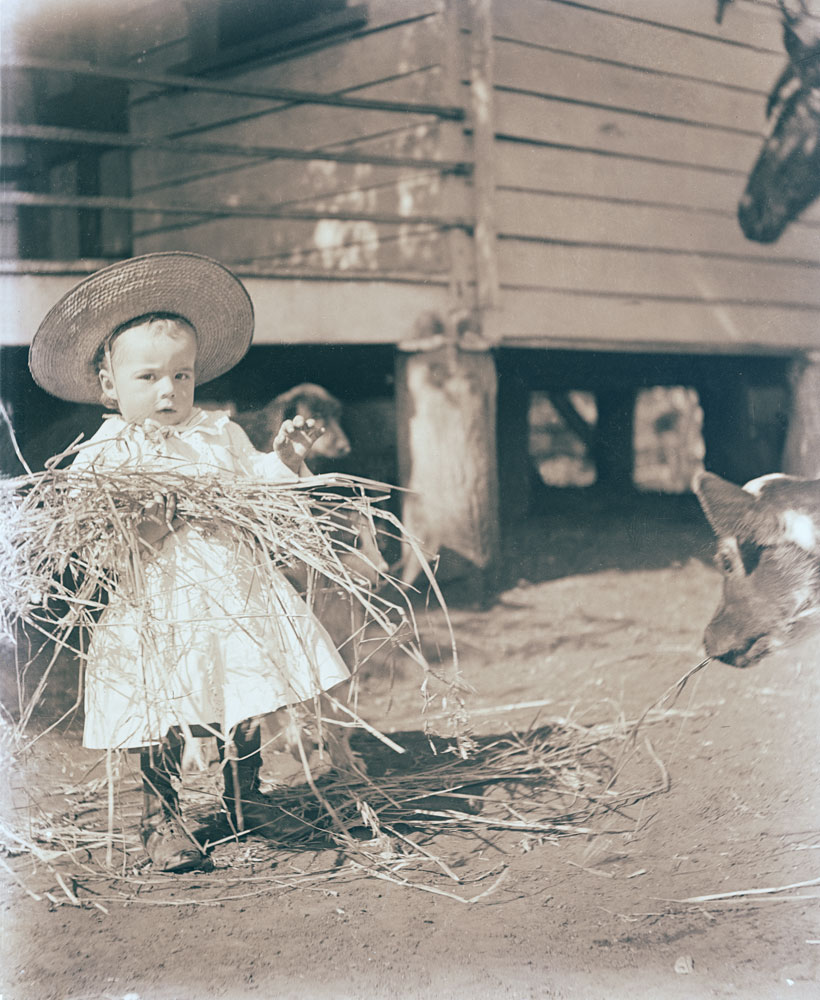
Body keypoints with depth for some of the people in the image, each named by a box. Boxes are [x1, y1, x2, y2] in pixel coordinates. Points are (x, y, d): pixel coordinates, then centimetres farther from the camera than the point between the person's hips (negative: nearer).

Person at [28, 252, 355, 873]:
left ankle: (246, 799, 33)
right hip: (155, 610, -4)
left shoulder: (219, 433, 8)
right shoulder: (101, 456, -5)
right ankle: (161, 819, 21)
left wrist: (284, 458, -1)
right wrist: (139, 532, -27)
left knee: (246, 707, 11)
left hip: (233, 594, 4)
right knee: (164, 722, 1)